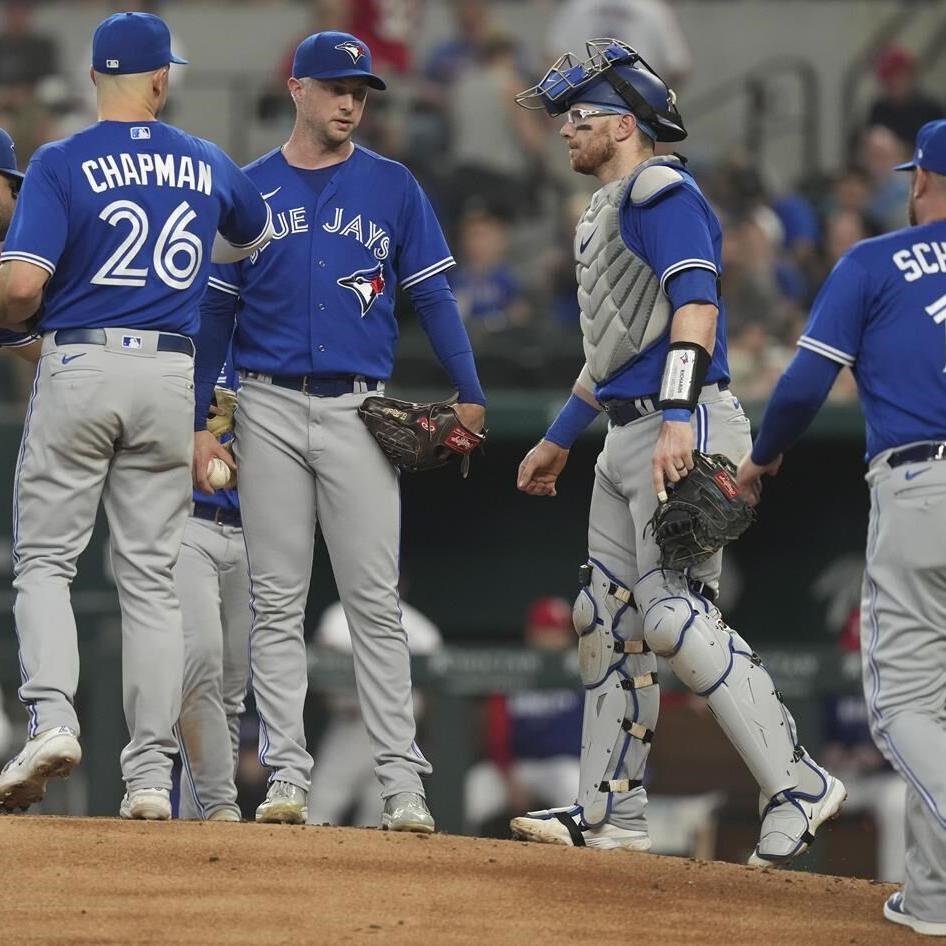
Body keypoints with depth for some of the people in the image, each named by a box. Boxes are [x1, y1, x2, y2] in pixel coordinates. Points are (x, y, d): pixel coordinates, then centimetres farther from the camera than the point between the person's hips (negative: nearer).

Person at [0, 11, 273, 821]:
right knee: (152, 575, 6)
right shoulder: (208, 166, 8)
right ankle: (152, 772, 2)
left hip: (79, 366, -3)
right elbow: (256, 238, 30)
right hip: (171, 375, 3)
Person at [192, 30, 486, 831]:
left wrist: (469, 394, -3)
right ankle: (286, 774, 3)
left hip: (357, 412, -1)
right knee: (277, 602, 1)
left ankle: (402, 784, -4)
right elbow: (217, 311, 9)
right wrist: (199, 423, 3)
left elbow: (433, 296, 6)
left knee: (375, 602, -4)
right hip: (270, 411, 1)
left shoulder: (393, 187, 7)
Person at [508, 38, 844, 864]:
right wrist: (558, 440, 33)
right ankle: (611, 812, 15)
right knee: (608, 617, 10)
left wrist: (677, 421, -33)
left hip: (687, 428, -11)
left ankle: (797, 787, -14)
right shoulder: (604, 214, 22)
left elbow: (696, 304, -23)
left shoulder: (661, 193, -10)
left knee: (676, 618, -17)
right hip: (628, 438, 11)